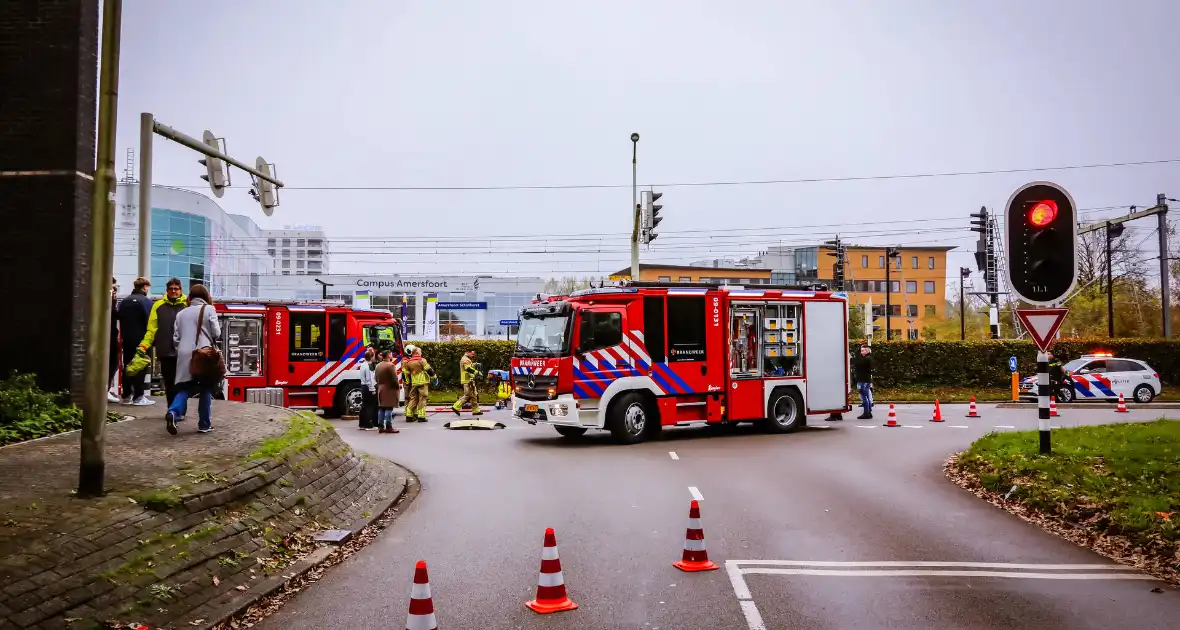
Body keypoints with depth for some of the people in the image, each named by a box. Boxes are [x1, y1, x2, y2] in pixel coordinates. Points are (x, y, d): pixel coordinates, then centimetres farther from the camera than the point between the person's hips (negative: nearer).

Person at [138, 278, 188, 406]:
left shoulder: (187, 305, 1)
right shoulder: (158, 305, 7)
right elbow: (152, 329, 4)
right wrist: (144, 346, -6)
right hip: (165, 351, 2)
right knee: (169, 383, 10)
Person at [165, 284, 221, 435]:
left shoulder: (181, 313, 15)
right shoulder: (209, 309, 1)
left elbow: (176, 337, 14)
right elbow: (216, 333, -2)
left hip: (184, 355, 4)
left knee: (185, 388, 7)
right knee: (205, 389, 6)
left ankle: (173, 412, -21)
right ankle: (204, 424, 7)